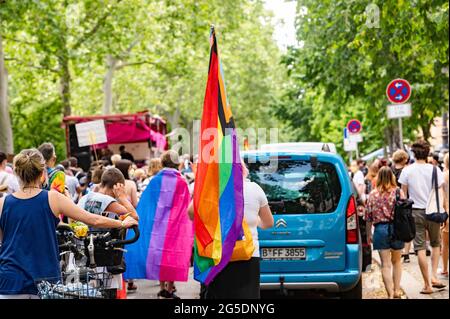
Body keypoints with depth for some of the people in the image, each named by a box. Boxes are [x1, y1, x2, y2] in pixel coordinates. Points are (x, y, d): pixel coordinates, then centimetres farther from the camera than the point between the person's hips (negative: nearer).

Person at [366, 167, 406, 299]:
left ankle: (390, 294, -4)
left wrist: (368, 234, 13)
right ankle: (397, 290, 21)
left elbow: (369, 217, 3)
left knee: (386, 264, 1)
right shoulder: (398, 192, -1)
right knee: (396, 261, 20)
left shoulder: (373, 194, 1)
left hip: (380, 229, -1)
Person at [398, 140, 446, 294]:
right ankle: (434, 276, 7)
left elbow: (403, 194, 0)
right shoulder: (435, 170, -5)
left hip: (415, 212, -1)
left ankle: (427, 285, 1)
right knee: (436, 244, 20)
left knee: (420, 248, 1)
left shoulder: (407, 171, -4)